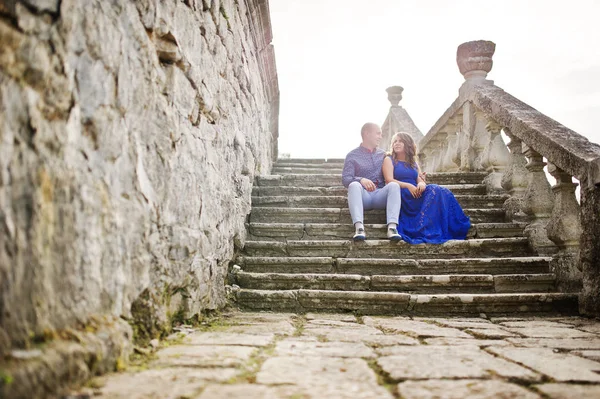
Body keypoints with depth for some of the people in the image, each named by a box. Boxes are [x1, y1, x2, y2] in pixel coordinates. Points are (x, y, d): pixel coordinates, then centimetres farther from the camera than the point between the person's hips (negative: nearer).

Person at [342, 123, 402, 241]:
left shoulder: (383, 154, 22)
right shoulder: (352, 156, 9)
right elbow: (345, 179, -3)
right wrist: (361, 180, -24)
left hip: (380, 195, 2)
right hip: (363, 195, -2)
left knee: (394, 185, -27)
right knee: (354, 185, -34)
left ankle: (392, 227, -43)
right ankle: (359, 228, -50)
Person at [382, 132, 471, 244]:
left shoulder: (413, 163, 27)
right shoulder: (389, 160, 11)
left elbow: (420, 180, 14)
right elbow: (389, 180, -5)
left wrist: (421, 184, -12)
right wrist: (408, 186, -19)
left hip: (415, 193, 5)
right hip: (401, 195, -5)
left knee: (440, 191, -23)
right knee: (433, 191, -28)